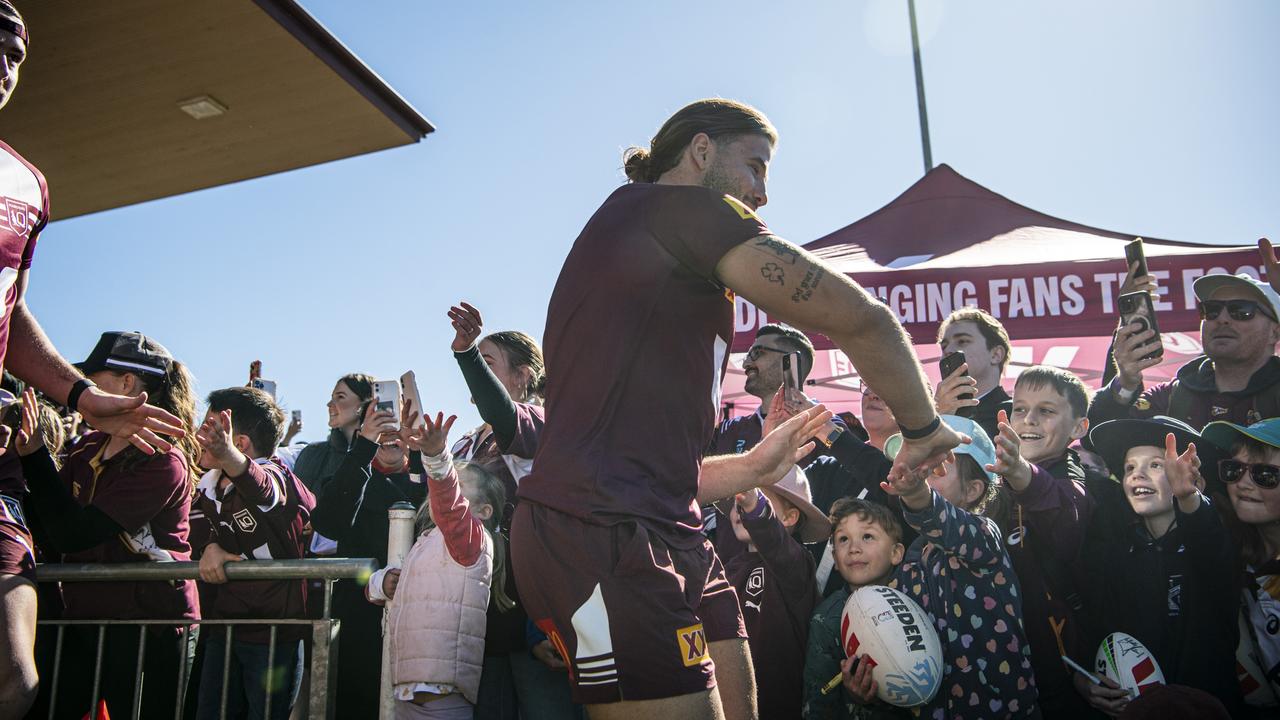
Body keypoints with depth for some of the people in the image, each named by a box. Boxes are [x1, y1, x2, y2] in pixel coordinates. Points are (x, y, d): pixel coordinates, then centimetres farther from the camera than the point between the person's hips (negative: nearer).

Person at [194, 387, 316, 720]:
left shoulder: (274, 478, -20)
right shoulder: (209, 484, 4)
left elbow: (260, 486, -46)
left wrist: (228, 456, -68)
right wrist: (212, 548, -5)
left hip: (275, 634, -7)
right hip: (224, 628, 7)